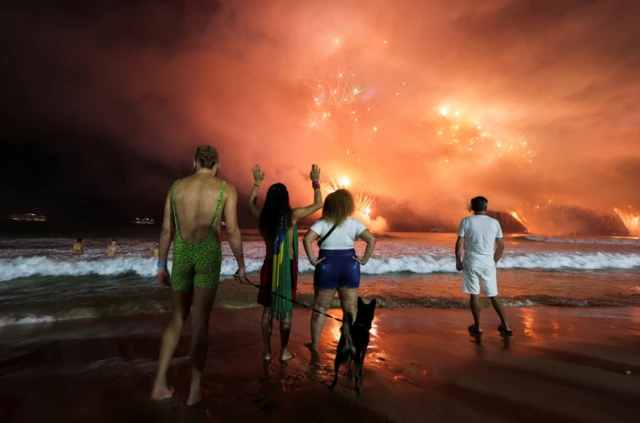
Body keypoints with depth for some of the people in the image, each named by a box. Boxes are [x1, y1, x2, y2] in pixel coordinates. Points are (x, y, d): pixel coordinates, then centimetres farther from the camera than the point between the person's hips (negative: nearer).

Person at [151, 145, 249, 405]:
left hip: (181, 253, 3)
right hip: (208, 253, -3)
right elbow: (233, 232, -7)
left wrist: (161, 265, 15)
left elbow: (166, 230, 8)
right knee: (200, 322, 4)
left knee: (178, 318, 18)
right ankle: (194, 390, 11)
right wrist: (241, 265, 2)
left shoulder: (176, 187, 9)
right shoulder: (226, 188, -2)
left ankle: (160, 384, 20)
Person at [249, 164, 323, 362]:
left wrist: (257, 182, 25)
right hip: (287, 266, -3)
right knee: (285, 310, 8)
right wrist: (315, 182, 5)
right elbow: (318, 204, -1)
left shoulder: (263, 216, -3)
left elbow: (251, 203, 20)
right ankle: (284, 352, 19)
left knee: (268, 309, 13)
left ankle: (267, 351, 23)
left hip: (269, 265, 3)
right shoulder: (292, 215, -12)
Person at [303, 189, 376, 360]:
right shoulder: (354, 223, -1)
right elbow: (372, 240, -11)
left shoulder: (321, 223, -4)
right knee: (350, 309, 11)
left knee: (320, 308, 12)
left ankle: (315, 347, 17)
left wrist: (312, 260, -12)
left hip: (327, 266, -1)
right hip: (350, 266, 1)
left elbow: (307, 239, -19)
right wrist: (364, 260, -5)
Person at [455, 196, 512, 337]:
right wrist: (494, 262, 18)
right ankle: (506, 326, 23)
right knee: (494, 295, 16)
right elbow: (501, 246, 6)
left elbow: (459, 243, -7)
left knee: (474, 295, 7)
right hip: (488, 264, 2)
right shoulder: (494, 222, 1)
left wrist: (458, 260, 5)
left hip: (471, 263, -2)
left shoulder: (466, 221, -6)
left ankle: (477, 327, 14)